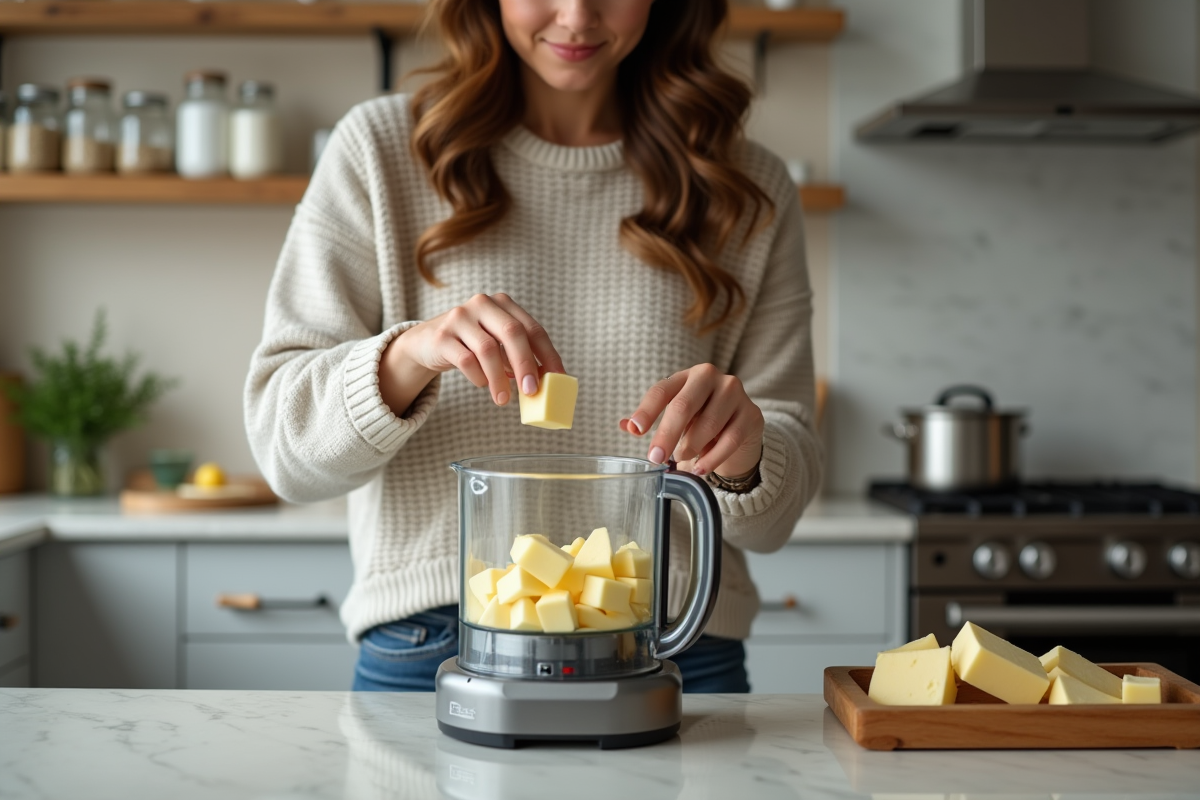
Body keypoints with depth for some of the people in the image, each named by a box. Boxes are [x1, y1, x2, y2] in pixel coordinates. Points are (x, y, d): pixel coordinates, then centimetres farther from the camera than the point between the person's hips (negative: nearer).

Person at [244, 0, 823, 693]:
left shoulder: (751, 193, 6)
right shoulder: (379, 150, 2)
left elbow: (773, 515, 3)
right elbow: (281, 440, -4)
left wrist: (742, 455, -20)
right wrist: (405, 357, -24)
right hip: (429, 655, -1)